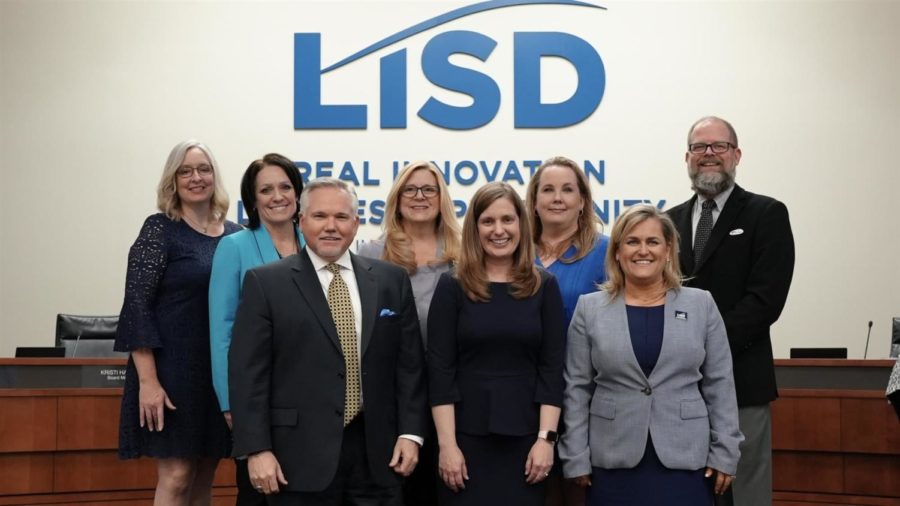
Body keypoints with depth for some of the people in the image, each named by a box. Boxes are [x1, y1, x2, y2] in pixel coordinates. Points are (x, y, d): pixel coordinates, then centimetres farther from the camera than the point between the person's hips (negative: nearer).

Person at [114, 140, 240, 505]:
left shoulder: (235, 235, 9)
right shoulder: (160, 229, -5)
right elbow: (137, 306, -10)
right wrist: (148, 380, -17)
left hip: (221, 371, 5)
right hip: (174, 368, -5)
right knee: (176, 476, -6)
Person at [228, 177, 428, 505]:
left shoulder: (392, 280, 9)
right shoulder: (266, 283, 0)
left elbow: (409, 363, 9)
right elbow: (248, 372, -5)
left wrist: (410, 432, 1)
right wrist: (257, 449, -11)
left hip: (376, 451, 3)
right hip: (301, 455, -2)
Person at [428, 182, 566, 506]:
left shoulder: (544, 287, 5)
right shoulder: (452, 287, 1)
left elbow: (552, 368, 2)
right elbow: (440, 369, -3)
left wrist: (546, 438, -6)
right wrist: (447, 444, -9)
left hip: (525, 439, 1)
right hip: (466, 437, -1)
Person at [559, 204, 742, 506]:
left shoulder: (701, 305, 5)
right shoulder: (590, 309, 3)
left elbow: (719, 385, 5)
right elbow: (577, 389, 3)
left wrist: (723, 453, 0)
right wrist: (577, 458, -1)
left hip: (685, 459, 0)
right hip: (613, 462, 0)